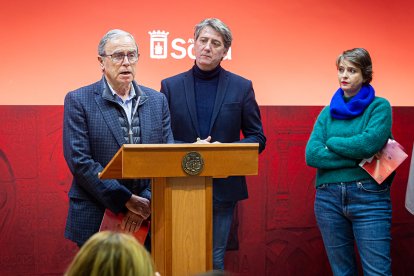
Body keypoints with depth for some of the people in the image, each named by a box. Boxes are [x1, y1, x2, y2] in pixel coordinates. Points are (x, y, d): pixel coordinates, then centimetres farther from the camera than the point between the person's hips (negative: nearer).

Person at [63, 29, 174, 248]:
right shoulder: (78, 101, -3)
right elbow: (79, 161, -10)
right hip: (95, 221, -3)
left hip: (145, 222, 3)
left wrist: (146, 201, -9)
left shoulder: (157, 101, 9)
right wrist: (126, 200, -14)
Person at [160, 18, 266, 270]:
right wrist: (188, 148, -14)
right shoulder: (170, 86, 5)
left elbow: (258, 138, 5)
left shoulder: (242, 87, 4)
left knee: (215, 259, 4)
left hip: (223, 186, 0)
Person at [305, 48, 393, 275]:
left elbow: (369, 143, -16)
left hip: (369, 197, -4)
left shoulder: (379, 107, 2)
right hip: (328, 197, 4)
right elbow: (312, 155, -2)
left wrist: (331, 142, -2)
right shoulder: (328, 113, 12)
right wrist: (358, 159, -10)